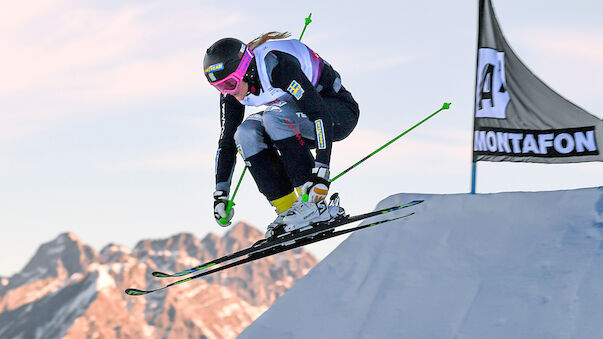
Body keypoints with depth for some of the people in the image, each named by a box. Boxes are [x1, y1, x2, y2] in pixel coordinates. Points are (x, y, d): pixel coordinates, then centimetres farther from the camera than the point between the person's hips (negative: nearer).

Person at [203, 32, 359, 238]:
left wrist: (321, 172, -41)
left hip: (340, 113, -7)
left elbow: (321, 115, -35)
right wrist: (221, 193, -8)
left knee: (275, 116, -33)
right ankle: (288, 210, -17)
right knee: (246, 134, -18)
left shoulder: (276, 66, -32)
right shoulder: (233, 90, -8)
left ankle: (314, 203, -29)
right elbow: (227, 141, -1)